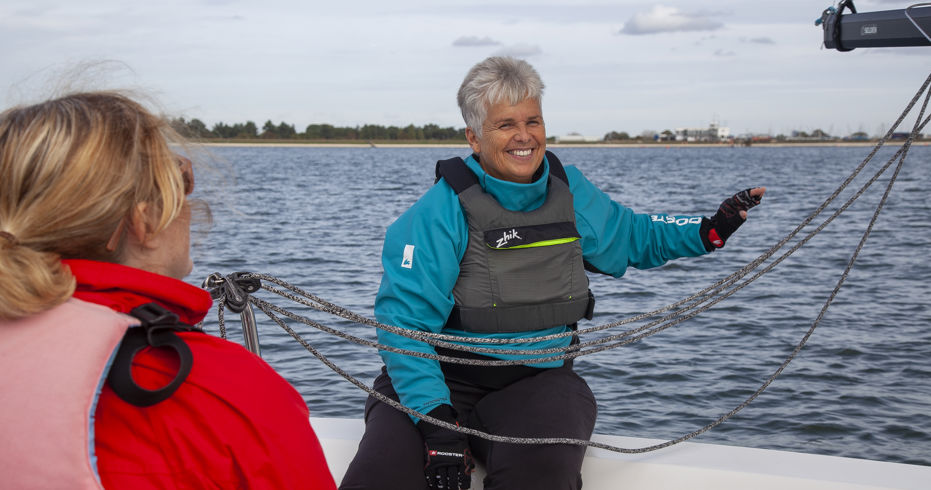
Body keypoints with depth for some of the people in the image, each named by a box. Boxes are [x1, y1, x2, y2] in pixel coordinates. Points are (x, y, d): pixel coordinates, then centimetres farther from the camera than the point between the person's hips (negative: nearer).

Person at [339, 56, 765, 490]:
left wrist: (710, 230, 11)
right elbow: (404, 318, -15)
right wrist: (436, 422, -26)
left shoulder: (568, 190, 7)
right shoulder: (443, 210, -10)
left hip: (537, 379, 3)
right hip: (444, 375, -3)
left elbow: (632, 237, 26)